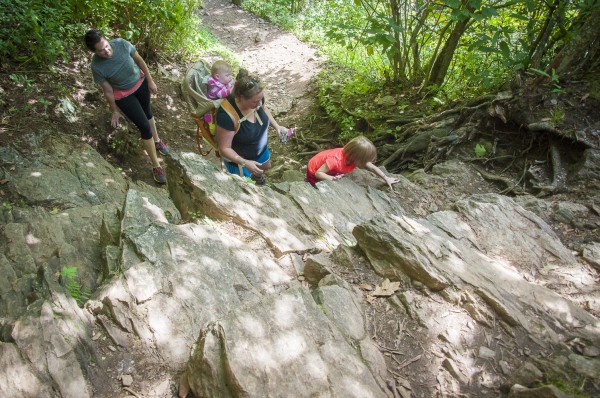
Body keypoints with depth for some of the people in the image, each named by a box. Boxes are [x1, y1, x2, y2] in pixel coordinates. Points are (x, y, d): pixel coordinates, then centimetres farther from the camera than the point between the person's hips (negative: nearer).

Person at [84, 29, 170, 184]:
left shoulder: (121, 44, -24)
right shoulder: (97, 67, -28)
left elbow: (139, 60, -8)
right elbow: (108, 91, -15)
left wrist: (150, 81, -1)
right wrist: (115, 111, -4)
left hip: (140, 82, 4)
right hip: (123, 95, -3)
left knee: (147, 112, 26)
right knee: (144, 127, -4)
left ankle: (157, 140, 56)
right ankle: (156, 166, 10)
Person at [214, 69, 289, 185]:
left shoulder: (256, 97, -23)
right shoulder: (227, 115, -41)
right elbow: (224, 148, -30)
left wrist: (276, 126, -11)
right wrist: (245, 163, -40)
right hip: (238, 159, -6)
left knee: (266, 167, 35)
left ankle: (256, 175, 69)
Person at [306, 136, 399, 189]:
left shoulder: (353, 156, -24)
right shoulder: (335, 161, -45)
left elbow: (372, 168, -11)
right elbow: (318, 173, -38)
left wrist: (386, 179, -8)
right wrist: (332, 178, -53)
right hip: (314, 170, -6)